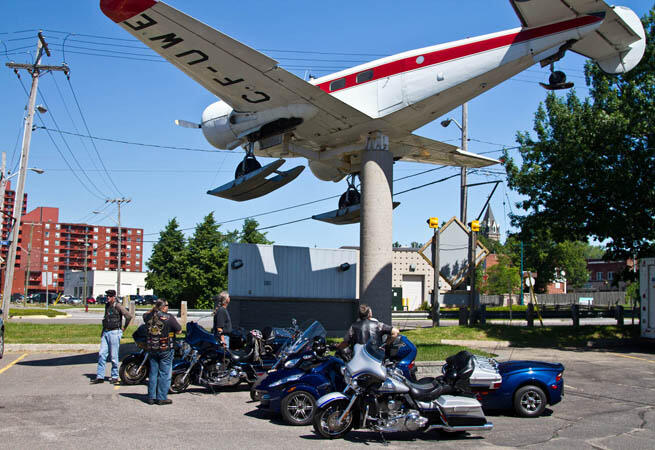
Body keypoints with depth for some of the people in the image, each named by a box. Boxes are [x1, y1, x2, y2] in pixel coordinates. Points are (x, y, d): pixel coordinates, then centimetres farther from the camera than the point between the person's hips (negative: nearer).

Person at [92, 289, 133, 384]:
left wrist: (124, 327, -5)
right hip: (105, 332, 7)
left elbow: (129, 316, -16)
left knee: (114, 356, -1)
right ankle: (100, 377, 3)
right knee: (101, 354, 1)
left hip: (114, 333, -7)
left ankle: (115, 376, 11)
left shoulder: (118, 306, -10)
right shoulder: (107, 305, 14)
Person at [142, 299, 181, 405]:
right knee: (164, 373, 2)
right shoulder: (168, 318, -14)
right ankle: (161, 398, 3)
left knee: (153, 373, 12)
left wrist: (154, 308, 19)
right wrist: (175, 322, 9)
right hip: (165, 349, -5)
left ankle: (151, 397, 16)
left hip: (151, 349, 5)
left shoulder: (148, 317, 0)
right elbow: (179, 330, -7)